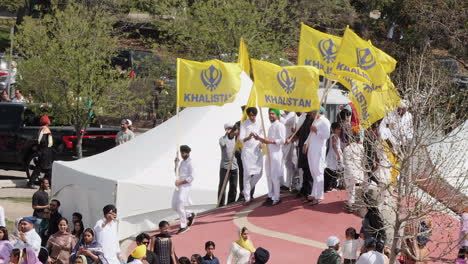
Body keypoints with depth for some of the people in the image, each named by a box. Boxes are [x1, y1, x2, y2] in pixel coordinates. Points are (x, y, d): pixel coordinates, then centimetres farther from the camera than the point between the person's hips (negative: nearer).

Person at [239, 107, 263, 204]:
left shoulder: (258, 124, 10)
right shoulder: (244, 124, -5)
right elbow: (241, 138, -12)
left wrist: (261, 142, 2)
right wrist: (248, 137, -32)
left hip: (257, 151, 5)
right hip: (247, 151, -5)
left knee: (258, 173, 2)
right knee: (247, 174, -9)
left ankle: (247, 190, 23)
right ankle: (247, 197, -7)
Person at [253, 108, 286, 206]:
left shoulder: (279, 126, -7)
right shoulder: (271, 126, 21)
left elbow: (282, 140, -15)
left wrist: (270, 141, -20)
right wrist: (260, 139, 11)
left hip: (276, 153, -9)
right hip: (269, 153, 9)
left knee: (275, 176, -8)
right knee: (269, 175, 10)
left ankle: (276, 198, -5)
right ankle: (271, 196, 16)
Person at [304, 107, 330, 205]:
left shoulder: (324, 121, -8)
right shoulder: (315, 121, 20)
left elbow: (327, 135, -19)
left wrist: (316, 130, -18)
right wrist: (306, 143, 16)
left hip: (318, 150, -9)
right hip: (311, 149, 9)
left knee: (318, 173, -8)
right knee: (313, 172, 11)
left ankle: (318, 196, -7)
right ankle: (314, 194, 16)